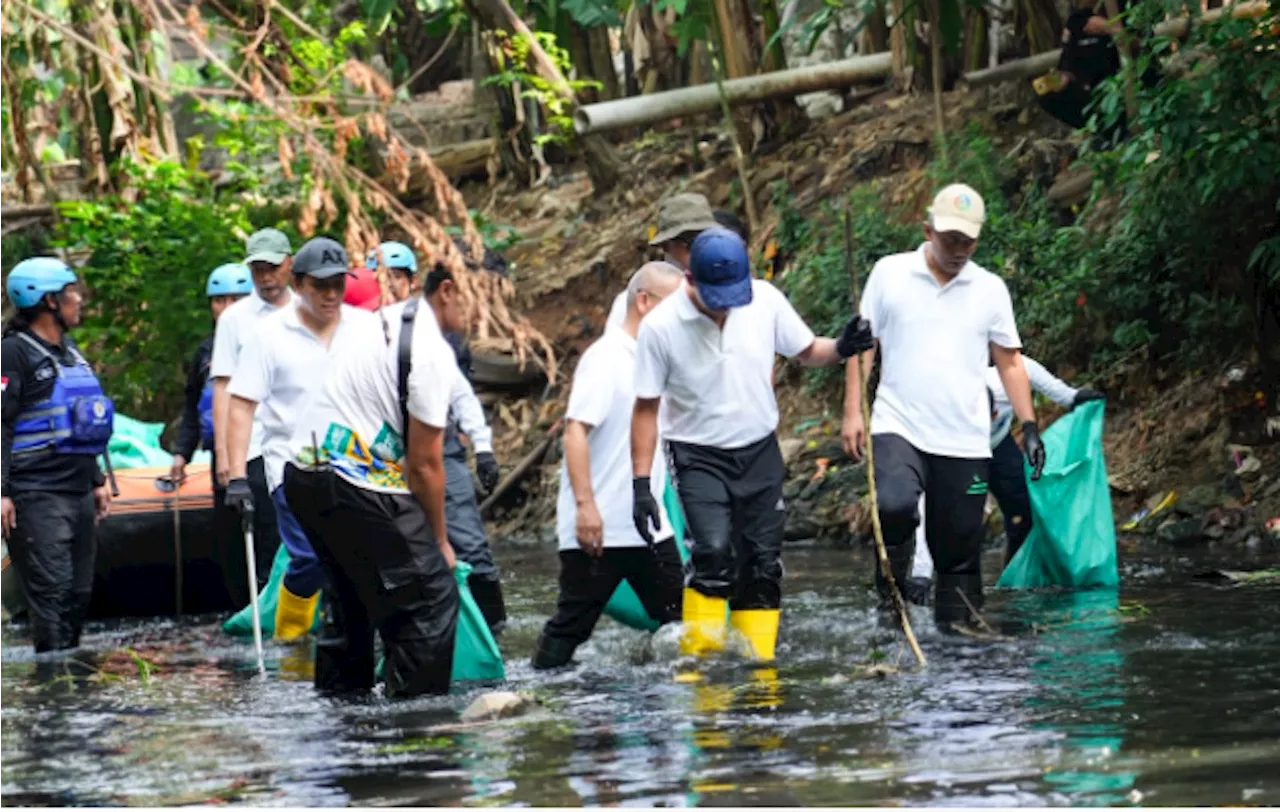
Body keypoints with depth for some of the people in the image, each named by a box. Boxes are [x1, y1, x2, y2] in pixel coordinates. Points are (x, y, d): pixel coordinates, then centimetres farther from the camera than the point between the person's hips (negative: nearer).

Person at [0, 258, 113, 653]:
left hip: (78, 493, 9)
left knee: (79, 591, 9)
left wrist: (97, 480, 26)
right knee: (51, 588, -13)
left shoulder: (70, 353, 19)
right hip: (37, 496, -9)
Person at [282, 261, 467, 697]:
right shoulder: (433, 352, -13)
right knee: (432, 593, -8)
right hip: (355, 487, -10)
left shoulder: (388, 319, 16)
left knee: (353, 592, 24)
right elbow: (425, 464, -11)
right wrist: (440, 541, 2)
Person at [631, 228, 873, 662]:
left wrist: (841, 349, -16)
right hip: (699, 458, -4)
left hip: (760, 452, 4)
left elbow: (806, 351, 7)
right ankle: (699, 658, -12)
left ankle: (760, 663, 13)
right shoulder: (660, 327, -16)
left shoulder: (766, 300, -9)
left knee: (763, 565, 3)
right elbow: (646, 408, -8)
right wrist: (641, 486, -11)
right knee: (715, 552, -22)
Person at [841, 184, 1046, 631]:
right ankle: (892, 586, -4)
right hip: (898, 427, -3)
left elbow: (1010, 361, 13)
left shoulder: (991, 289, 10)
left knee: (960, 551, 2)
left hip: (965, 441, 3)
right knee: (894, 506, -30)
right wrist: (853, 411, -3)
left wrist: (1029, 426, 3)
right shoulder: (890, 273, 5)